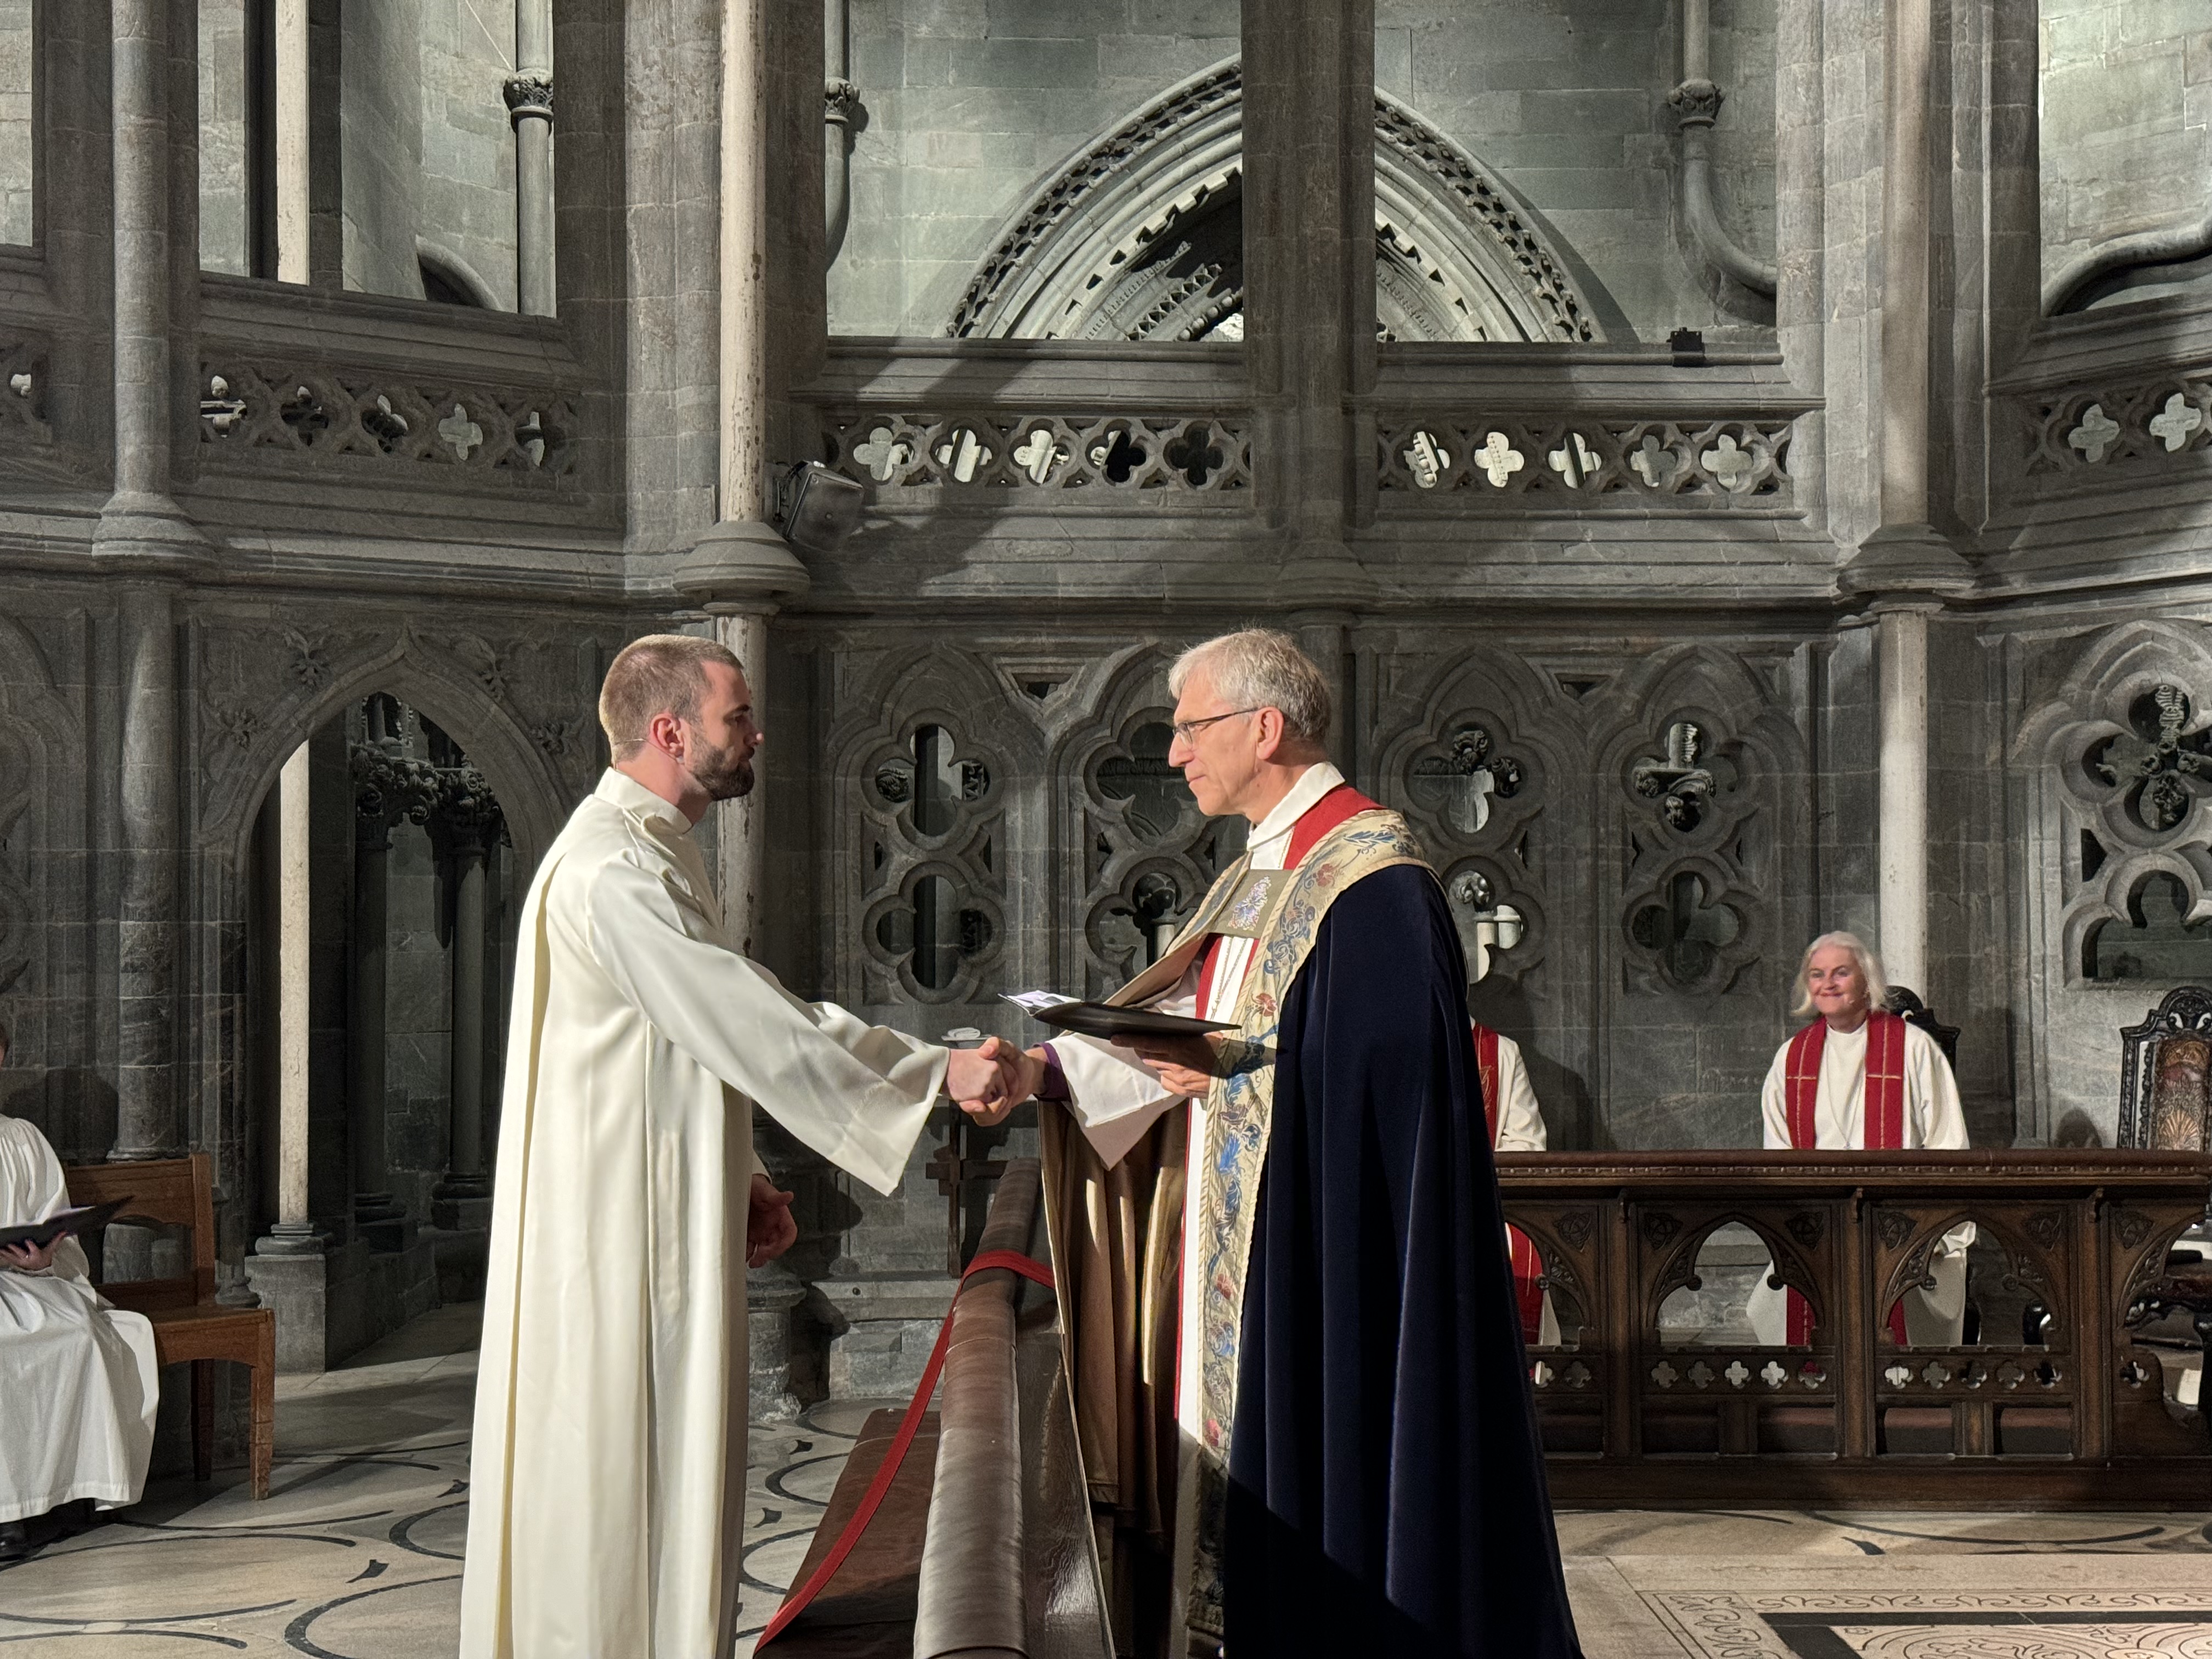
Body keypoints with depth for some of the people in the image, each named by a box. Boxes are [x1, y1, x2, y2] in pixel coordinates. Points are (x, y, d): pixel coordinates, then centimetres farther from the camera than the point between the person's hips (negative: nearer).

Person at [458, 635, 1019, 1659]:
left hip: (669, 1219, 10)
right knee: (627, 1469, -2)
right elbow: (755, 1027, -24)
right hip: (623, 1229, -10)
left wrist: (743, 1180, 11)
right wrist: (938, 1074, -21)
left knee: (666, 1473, 15)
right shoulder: (613, 871, -20)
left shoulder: (654, 853, 15)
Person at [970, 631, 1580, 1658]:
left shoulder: (1371, 876, -13)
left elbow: (1397, 1069, -20)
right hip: (1243, 1262, 9)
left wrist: (1233, 1072, -18)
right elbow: (1178, 1027, 10)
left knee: (1328, 1475, -3)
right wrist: (1049, 1068, -3)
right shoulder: (1255, 878, 16)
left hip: (1329, 1258, -9)